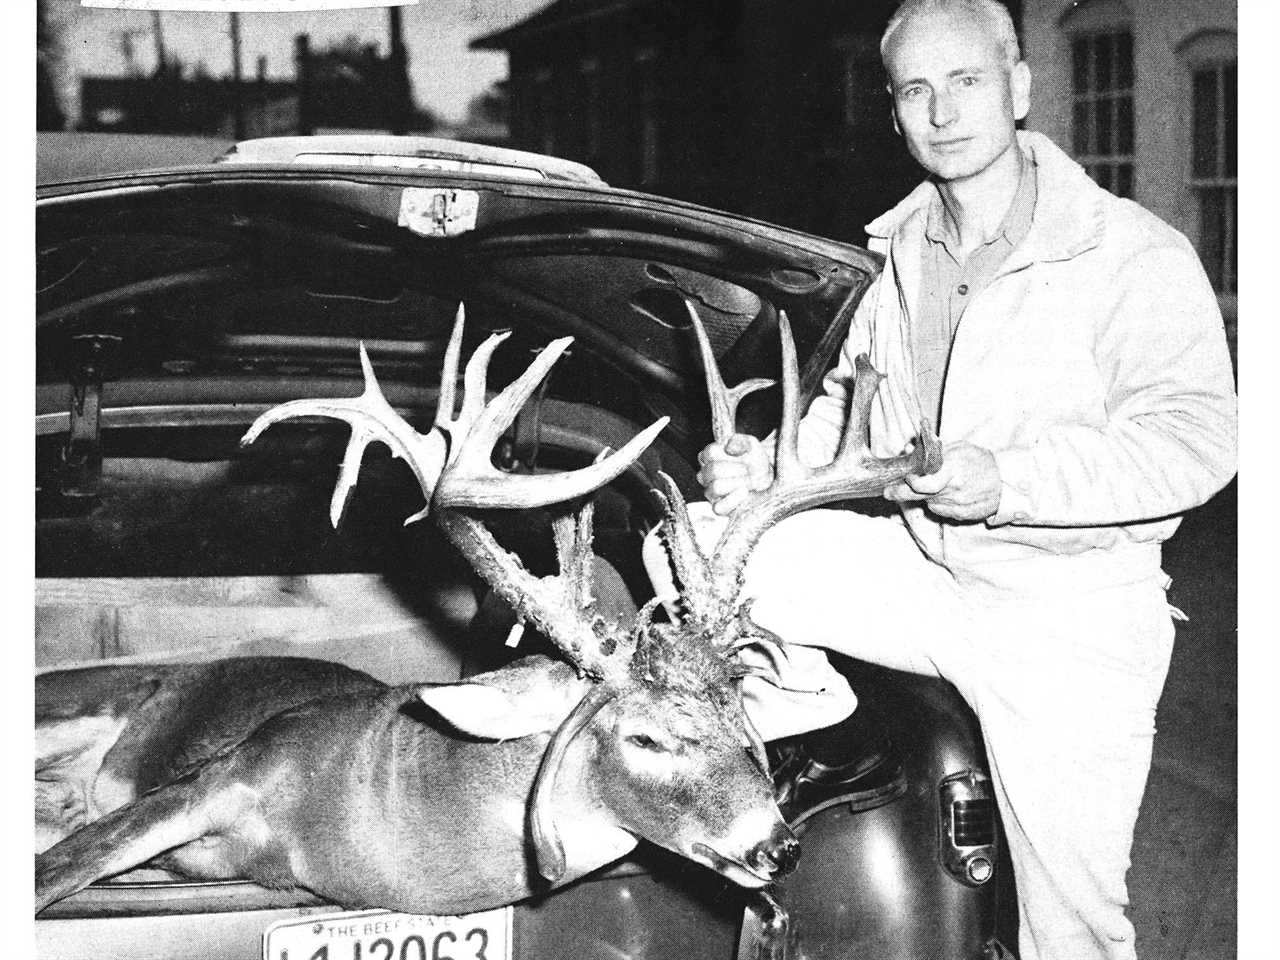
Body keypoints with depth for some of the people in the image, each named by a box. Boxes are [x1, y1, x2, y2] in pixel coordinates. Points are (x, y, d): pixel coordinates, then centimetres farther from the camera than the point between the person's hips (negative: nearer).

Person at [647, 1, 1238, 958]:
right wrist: (769, 464, -1)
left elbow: (1197, 436, -21)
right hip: (913, 572, 5)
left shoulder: (1135, 254, -12)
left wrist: (1009, 483, -31)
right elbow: (848, 402, 21)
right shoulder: (899, 251, 10)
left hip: (1073, 618, -5)